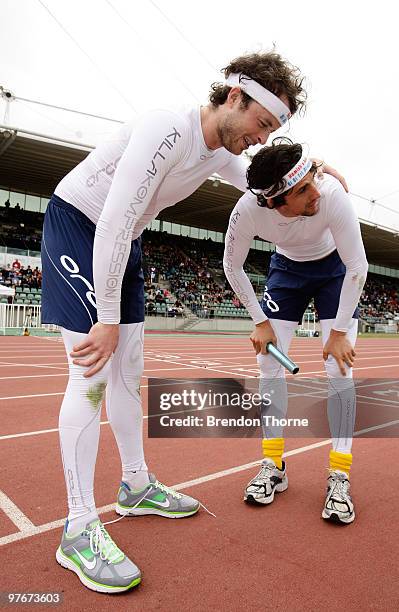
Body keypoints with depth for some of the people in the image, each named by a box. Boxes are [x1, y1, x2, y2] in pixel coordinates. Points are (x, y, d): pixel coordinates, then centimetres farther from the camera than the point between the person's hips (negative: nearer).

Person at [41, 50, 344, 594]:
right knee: (92, 376, -15)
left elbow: (254, 181, 24)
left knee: (129, 369, 7)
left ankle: (136, 486, 22)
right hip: (75, 225, -8)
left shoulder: (221, 151, 2)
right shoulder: (168, 130, -26)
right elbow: (114, 222, -30)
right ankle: (79, 529, -4)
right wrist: (108, 318, -26)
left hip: (122, 243, 9)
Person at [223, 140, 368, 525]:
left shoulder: (332, 194, -36)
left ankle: (339, 477, 0)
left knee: (338, 367, -12)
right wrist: (260, 321, -12)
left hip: (335, 268, -1)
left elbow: (357, 266, -25)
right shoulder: (248, 210, -31)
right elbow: (232, 267, -13)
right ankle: (274, 467, 9)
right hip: (286, 267, 2)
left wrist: (339, 331, -21)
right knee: (269, 360, -5)